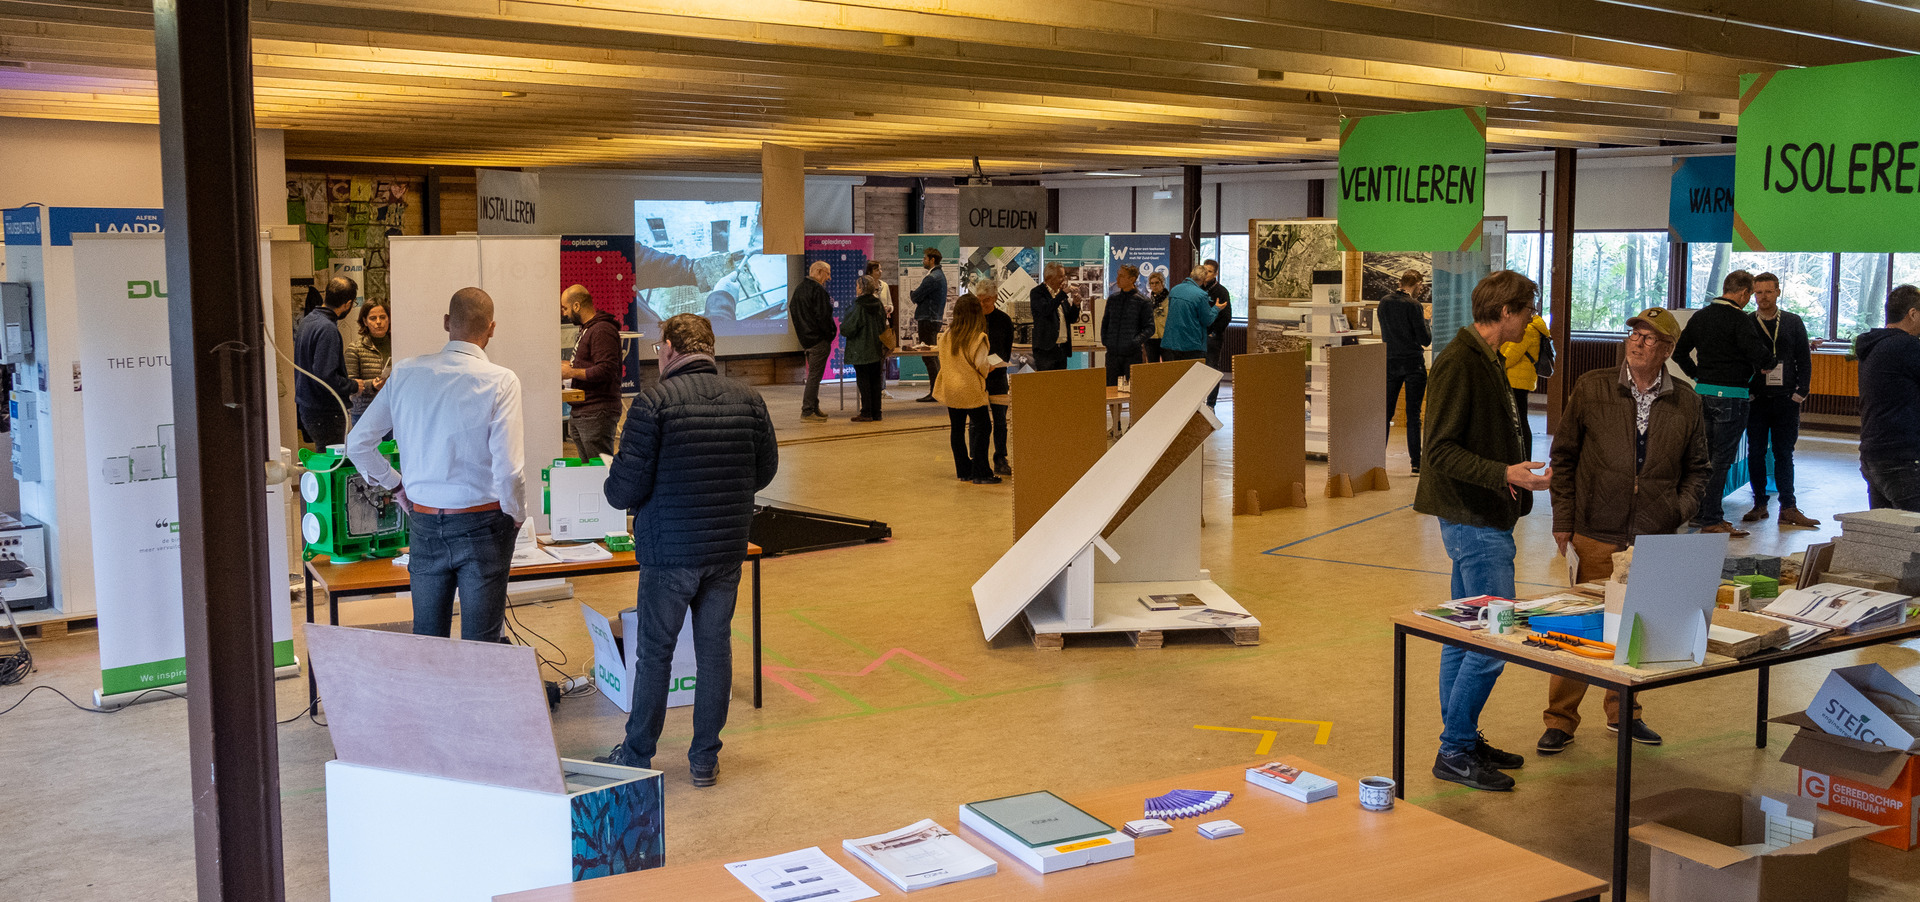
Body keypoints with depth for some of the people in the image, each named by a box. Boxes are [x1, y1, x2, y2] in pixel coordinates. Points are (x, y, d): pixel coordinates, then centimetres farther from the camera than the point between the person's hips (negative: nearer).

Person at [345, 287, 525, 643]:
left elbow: (357, 444, 4)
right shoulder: (500, 382, -14)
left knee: (426, 640, 15)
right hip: (482, 524, -4)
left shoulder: (406, 373, -1)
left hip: (423, 521, 4)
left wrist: (395, 484, 17)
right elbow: (508, 468, -20)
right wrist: (516, 517, -2)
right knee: (480, 645, 4)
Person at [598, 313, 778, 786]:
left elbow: (625, 488, -15)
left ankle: (637, 757, 20)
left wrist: (614, 486, 7)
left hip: (670, 551, -4)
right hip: (728, 549, 4)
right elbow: (765, 472, 11)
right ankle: (705, 759, 20)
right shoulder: (748, 400, 1)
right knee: (715, 649, 12)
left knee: (655, 653, 8)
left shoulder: (654, 401, -13)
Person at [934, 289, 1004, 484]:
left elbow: (944, 360, 8)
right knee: (979, 429, 2)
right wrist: (990, 367, 6)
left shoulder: (947, 335, 0)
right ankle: (980, 473, 1)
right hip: (972, 388, -5)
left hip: (951, 388, 5)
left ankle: (964, 471, 18)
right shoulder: (978, 338, -14)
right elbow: (981, 364, -16)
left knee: (957, 430, 11)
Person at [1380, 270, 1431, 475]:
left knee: (1385, 413, 8)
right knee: (1413, 415, -1)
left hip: (1391, 364, 5)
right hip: (1413, 364, -5)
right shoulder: (1413, 305, -13)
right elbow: (1426, 340, -13)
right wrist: (1425, 322, 7)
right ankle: (1416, 463, 0)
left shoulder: (1384, 302, 5)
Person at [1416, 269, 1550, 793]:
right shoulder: (1458, 363, -17)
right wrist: (1504, 474, -29)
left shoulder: (1485, 360, 14)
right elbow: (1441, 450, -22)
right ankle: (1455, 751, -1)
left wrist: (1517, 473, 17)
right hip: (1474, 520, -11)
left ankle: (1462, 740, 24)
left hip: (1480, 519, 11)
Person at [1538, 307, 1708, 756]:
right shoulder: (1591, 388, 0)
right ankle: (1560, 720, 10)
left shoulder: (1685, 402, 5)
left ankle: (1624, 712, 29)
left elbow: (1698, 467, 16)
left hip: (1655, 537, 2)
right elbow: (1564, 457, 3)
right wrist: (1563, 518, -2)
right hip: (1596, 534, -2)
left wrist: (1681, 510, -1)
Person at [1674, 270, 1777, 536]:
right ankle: (1711, 520, -1)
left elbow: (1679, 351, 15)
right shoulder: (1739, 320, -14)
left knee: (1705, 454, 16)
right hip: (1731, 395, -7)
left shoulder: (1700, 316, 10)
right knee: (1722, 458, -3)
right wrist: (1765, 365, 1)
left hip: (1704, 392, 7)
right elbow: (1759, 354, -21)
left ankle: (1699, 512, 21)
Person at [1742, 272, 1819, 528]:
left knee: (1784, 454, 3)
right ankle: (1760, 504, 11)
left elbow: (1804, 359, 8)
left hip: (1786, 400, 0)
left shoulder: (1793, 322, 7)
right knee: (1756, 453, 3)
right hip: (1755, 400, 0)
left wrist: (1801, 392, -1)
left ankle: (1788, 508, 4)